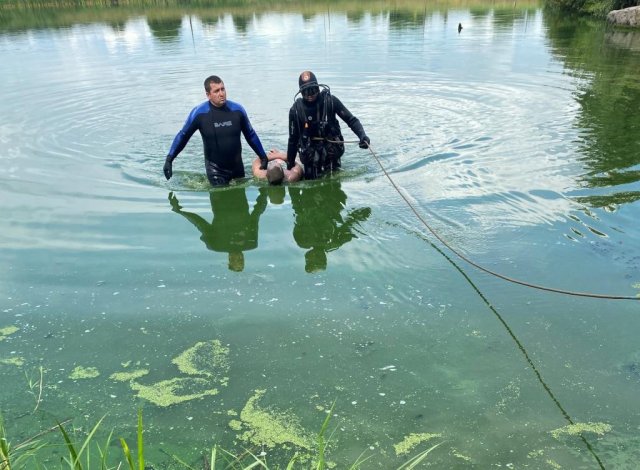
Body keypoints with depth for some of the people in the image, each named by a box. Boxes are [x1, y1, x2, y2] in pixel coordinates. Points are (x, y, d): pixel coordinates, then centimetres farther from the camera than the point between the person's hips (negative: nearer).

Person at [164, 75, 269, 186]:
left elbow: (251, 135, 6)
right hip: (215, 168, -3)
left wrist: (263, 156, 9)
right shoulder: (199, 113, -12)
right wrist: (169, 159, -2)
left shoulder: (237, 109, -7)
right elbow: (183, 136, 1)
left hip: (237, 165, 3)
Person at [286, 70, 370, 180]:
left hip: (332, 150, 0)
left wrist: (362, 136, -26)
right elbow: (293, 138, 0)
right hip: (310, 154, 0)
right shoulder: (296, 109, -8)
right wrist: (290, 164, 4)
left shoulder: (330, 100, -10)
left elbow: (351, 119, -8)